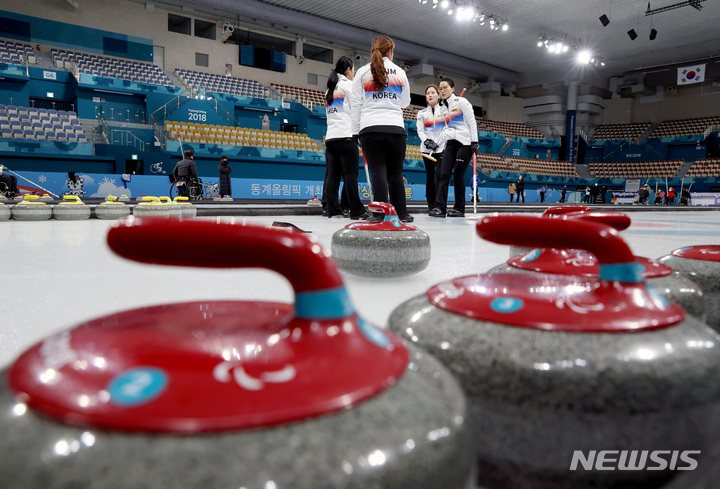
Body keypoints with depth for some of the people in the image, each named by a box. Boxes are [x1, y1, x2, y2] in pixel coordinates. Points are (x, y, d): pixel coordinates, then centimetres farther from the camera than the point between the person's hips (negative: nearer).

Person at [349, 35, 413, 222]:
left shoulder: (362, 72, 5)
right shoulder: (400, 72, 11)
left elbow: (355, 104, 2)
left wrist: (355, 131, 6)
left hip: (370, 128, -1)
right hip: (396, 128, 2)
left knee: (378, 171, -4)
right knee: (395, 172, 8)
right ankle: (401, 213, 12)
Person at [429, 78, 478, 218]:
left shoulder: (461, 101, -2)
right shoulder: (443, 107, 17)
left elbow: (472, 122, -6)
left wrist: (474, 142, -13)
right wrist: (443, 147, 18)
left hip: (465, 143, -6)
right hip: (450, 144, 6)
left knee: (458, 175, -7)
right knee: (444, 174, -7)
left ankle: (459, 209, 2)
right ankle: (440, 207, -11)